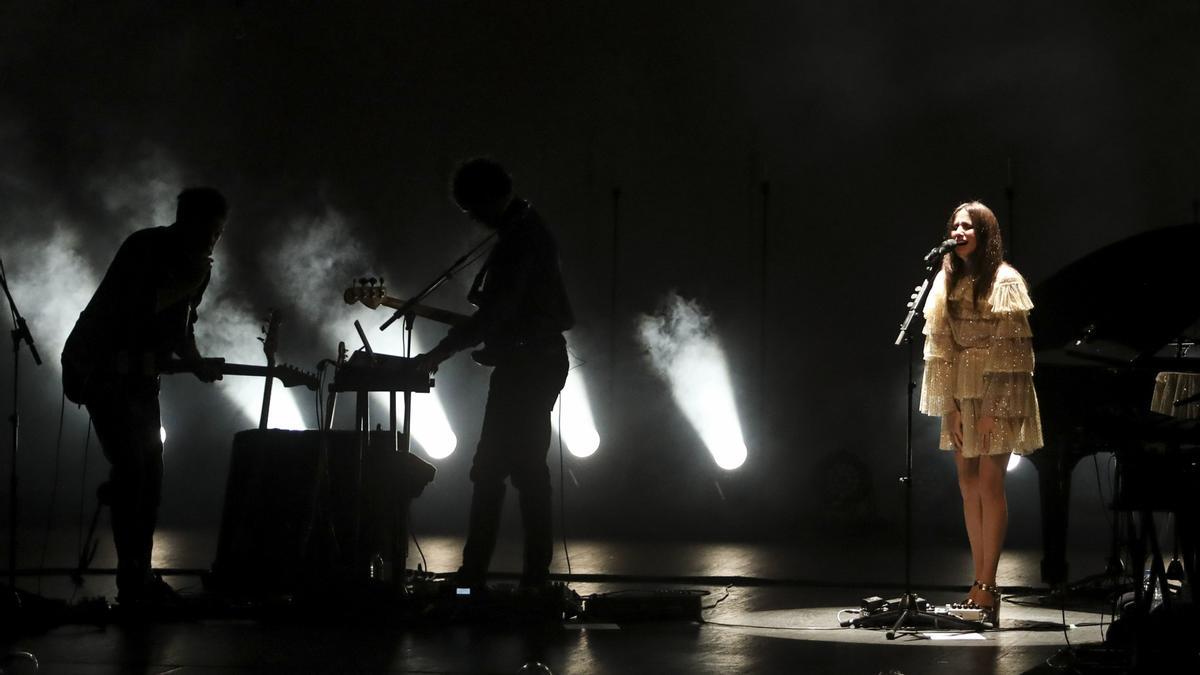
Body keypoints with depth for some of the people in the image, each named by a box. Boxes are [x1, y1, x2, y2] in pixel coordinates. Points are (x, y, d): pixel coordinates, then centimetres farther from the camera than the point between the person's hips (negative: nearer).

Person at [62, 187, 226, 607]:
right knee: (130, 467, -15)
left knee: (150, 473, 5)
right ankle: (132, 581, -14)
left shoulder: (195, 264, 8)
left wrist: (198, 364, 1)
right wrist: (188, 286, -22)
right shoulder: (144, 248, -17)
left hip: (139, 372, 8)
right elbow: (131, 308, -29)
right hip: (100, 368, -8)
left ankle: (139, 577, 11)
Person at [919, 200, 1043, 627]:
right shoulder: (948, 283, 12)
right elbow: (941, 346, 8)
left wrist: (994, 409, -16)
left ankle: (987, 587, -8)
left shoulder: (1004, 281, -6)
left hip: (997, 392, -6)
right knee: (968, 485, 4)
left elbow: (1010, 348, -10)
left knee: (989, 484, -9)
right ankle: (980, 586, 8)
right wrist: (950, 406, -1)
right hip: (960, 392, 6)